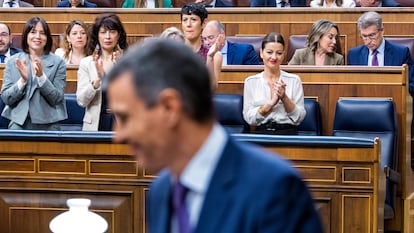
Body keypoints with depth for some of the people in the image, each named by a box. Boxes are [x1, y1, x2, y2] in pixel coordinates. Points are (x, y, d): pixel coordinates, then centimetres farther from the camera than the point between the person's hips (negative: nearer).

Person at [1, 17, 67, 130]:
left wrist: (41, 76, -19)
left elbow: (57, 99, -6)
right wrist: (23, 80, -15)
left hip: (48, 125, -1)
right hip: (19, 123, 1)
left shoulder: (58, 62, -2)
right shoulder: (13, 61, 4)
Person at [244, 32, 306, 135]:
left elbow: (299, 118, 4)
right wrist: (271, 103, -11)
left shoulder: (294, 80, 8)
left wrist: (284, 98, -11)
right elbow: (249, 118, 2)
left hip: (287, 131, 0)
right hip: (262, 131, 0)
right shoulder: (251, 81, 9)